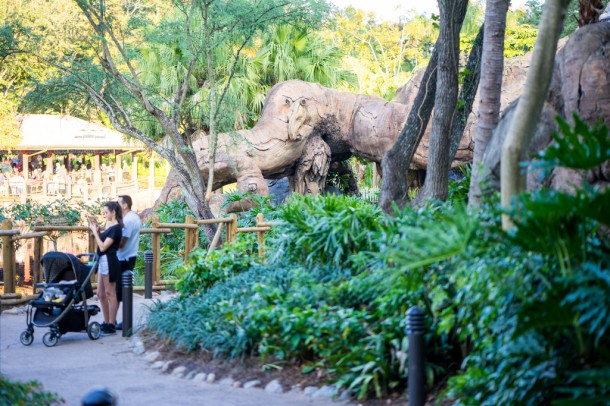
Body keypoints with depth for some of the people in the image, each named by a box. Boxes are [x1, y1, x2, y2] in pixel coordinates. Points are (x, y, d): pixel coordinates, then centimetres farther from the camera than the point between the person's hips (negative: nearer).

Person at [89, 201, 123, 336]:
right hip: (103, 261, 10)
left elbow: (103, 247, -19)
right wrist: (96, 230, 6)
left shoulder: (115, 228, -15)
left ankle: (111, 325, 2)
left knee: (110, 294, -3)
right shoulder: (109, 225, 13)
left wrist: (95, 231, -13)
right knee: (101, 294, 14)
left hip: (109, 261, -10)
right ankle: (106, 322, 22)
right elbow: (101, 244, 15)